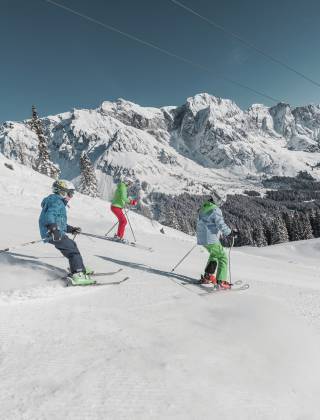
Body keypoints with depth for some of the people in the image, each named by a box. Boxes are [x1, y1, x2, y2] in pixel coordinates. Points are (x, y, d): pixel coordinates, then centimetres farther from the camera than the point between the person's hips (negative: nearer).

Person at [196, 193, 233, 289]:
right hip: (211, 239, -9)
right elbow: (221, 224, -22)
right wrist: (229, 232, -5)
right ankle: (221, 281, -7)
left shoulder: (203, 208, 10)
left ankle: (208, 276, 29)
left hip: (202, 238, 9)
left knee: (214, 254, 29)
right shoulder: (216, 210, -17)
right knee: (223, 258, 2)